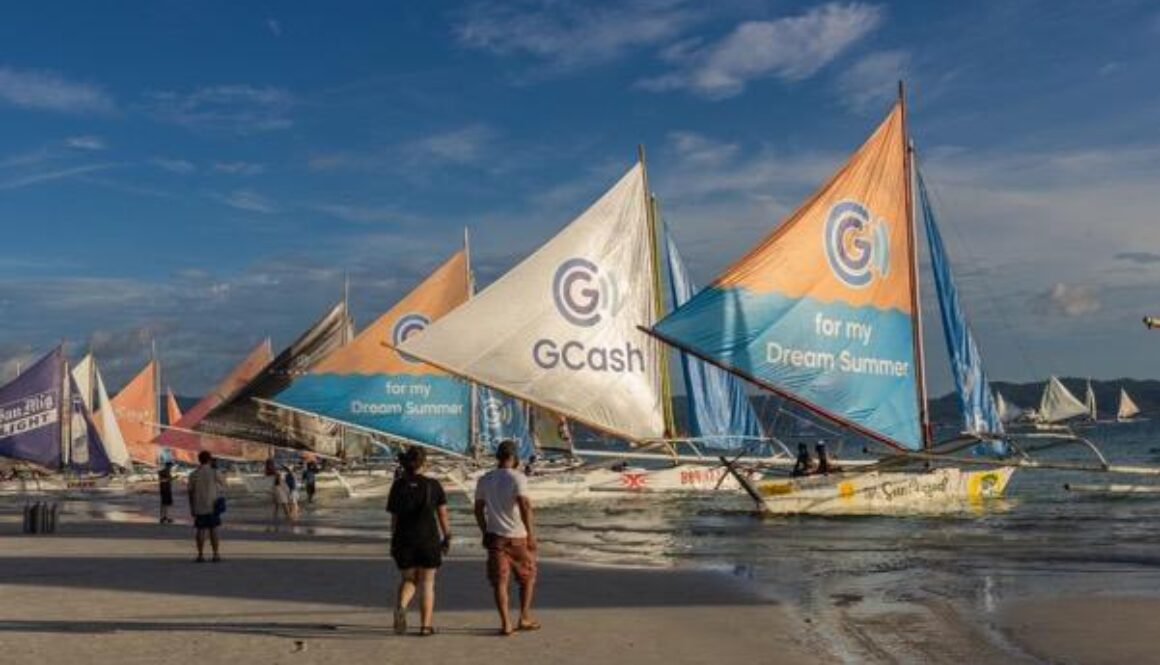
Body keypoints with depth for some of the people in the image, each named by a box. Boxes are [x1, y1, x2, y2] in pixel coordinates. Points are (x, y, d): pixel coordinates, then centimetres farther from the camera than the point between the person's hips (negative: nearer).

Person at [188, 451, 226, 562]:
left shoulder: (193, 474, 0)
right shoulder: (213, 472, -7)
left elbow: (191, 492, 2)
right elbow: (222, 485, 6)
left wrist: (192, 508, 10)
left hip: (199, 507, 2)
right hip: (212, 506, -2)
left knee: (201, 530, 5)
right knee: (213, 530, 4)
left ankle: (200, 555, 4)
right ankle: (216, 554, 2)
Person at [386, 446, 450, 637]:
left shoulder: (398, 485, -1)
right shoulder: (433, 485, -4)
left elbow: (394, 517, 1)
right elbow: (442, 514, -3)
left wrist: (394, 540, 11)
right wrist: (447, 537, 7)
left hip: (404, 540, 2)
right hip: (429, 539, -2)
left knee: (407, 580, 17)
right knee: (427, 583, 10)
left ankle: (401, 607, -11)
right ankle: (426, 625, 10)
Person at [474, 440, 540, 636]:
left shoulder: (484, 480, 6)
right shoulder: (517, 478, -10)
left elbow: (478, 509, 10)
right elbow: (524, 506, -20)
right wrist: (531, 533, -14)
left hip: (495, 537, 3)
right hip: (517, 537, -3)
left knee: (499, 581, 5)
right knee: (528, 577, 15)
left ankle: (506, 623, 1)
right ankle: (525, 618, 17)